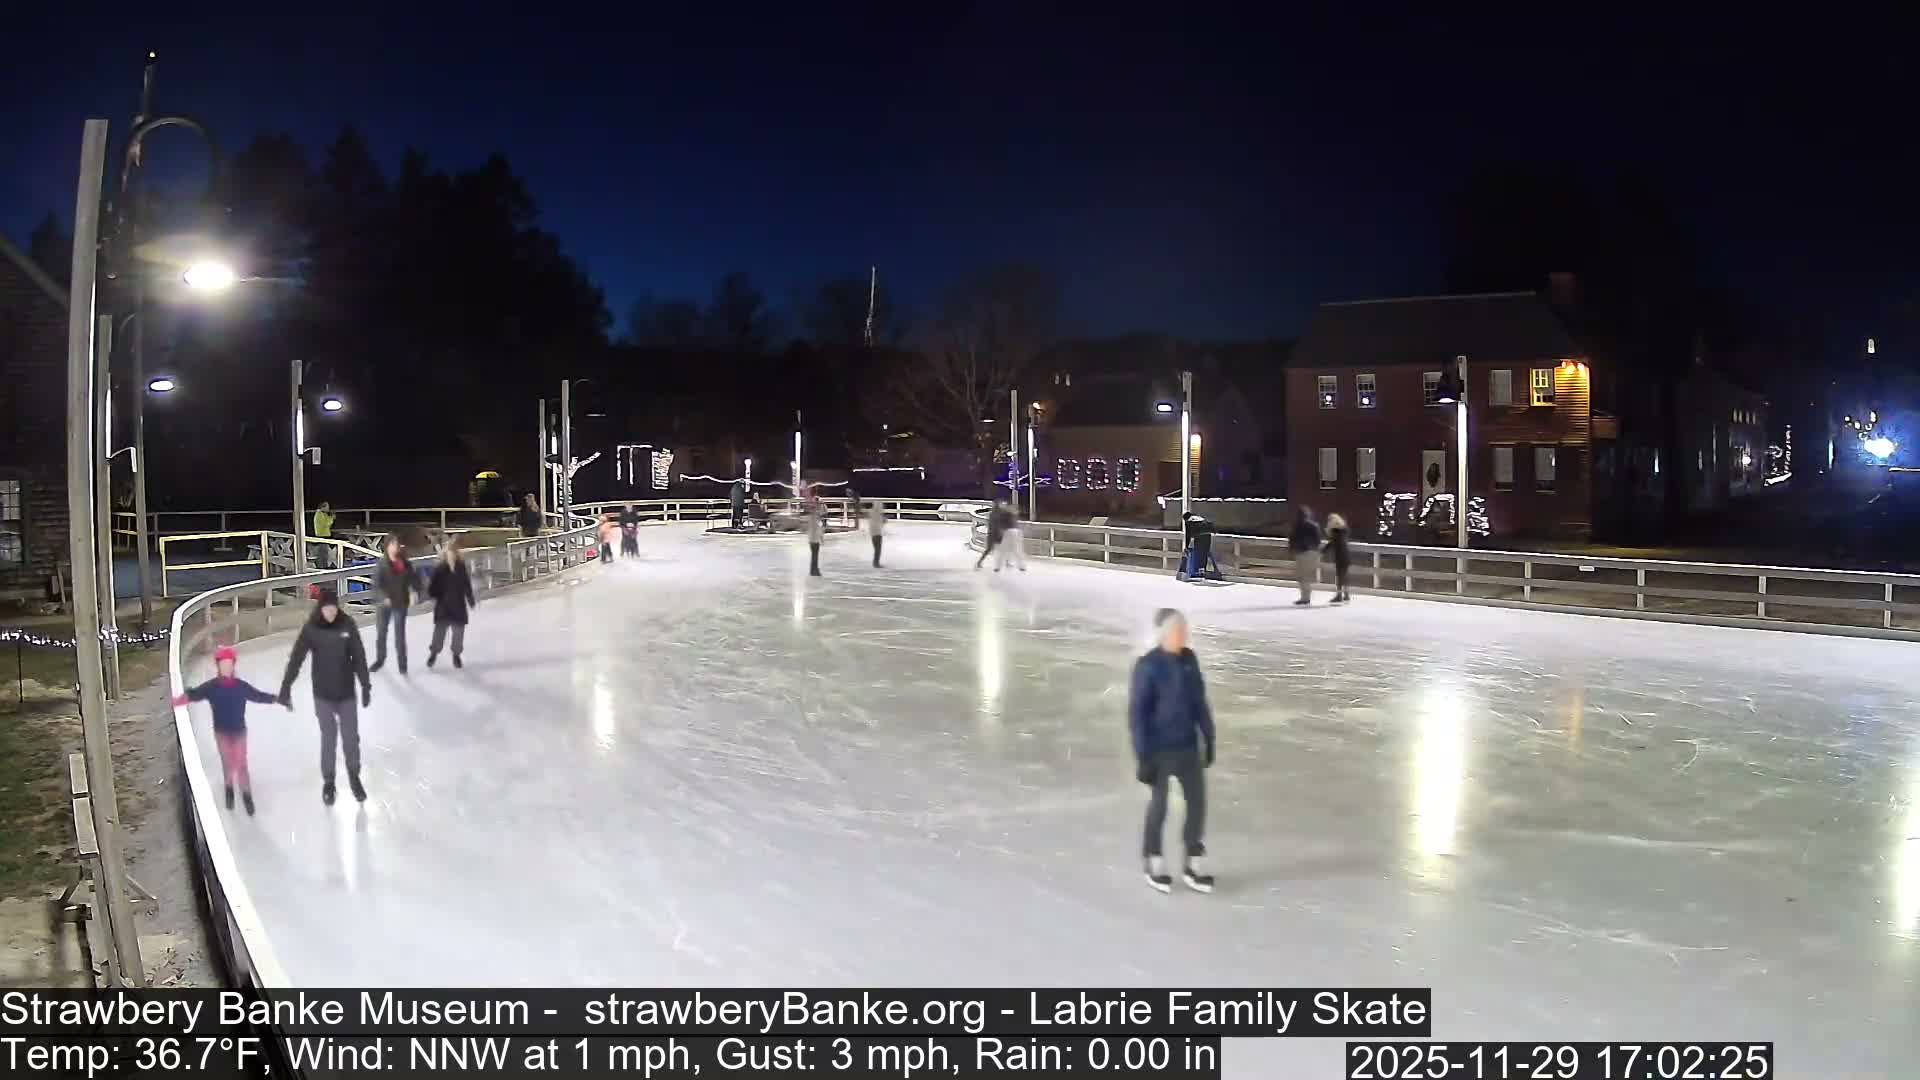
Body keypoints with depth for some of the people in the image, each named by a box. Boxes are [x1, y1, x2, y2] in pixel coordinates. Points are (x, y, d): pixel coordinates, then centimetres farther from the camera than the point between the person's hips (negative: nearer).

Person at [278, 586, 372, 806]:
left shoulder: (347, 625, -12)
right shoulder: (311, 629, -14)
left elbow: (359, 658, -6)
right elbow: (296, 660, -13)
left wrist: (366, 687, -3)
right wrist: (285, 689, -16)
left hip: (347, 693, 1)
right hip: (323, 695, -1)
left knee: (351, 737, 12)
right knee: (328, 739, 11)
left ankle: (354, 777, 34)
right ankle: (328, 781, 30)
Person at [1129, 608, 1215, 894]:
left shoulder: (1189, 659, -1)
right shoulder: (1147, 666, -18)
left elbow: (1199, 701, 9)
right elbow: (1137, 713, -16)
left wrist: (1209, 739, 11)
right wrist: (1143, 757, -17)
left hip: (1188, 745, 5)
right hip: (1159, 749, -5)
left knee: (1197, 801, 7)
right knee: (1159, 805, 8)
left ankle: (1194, 863, 23)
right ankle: (1153, 862, 29)